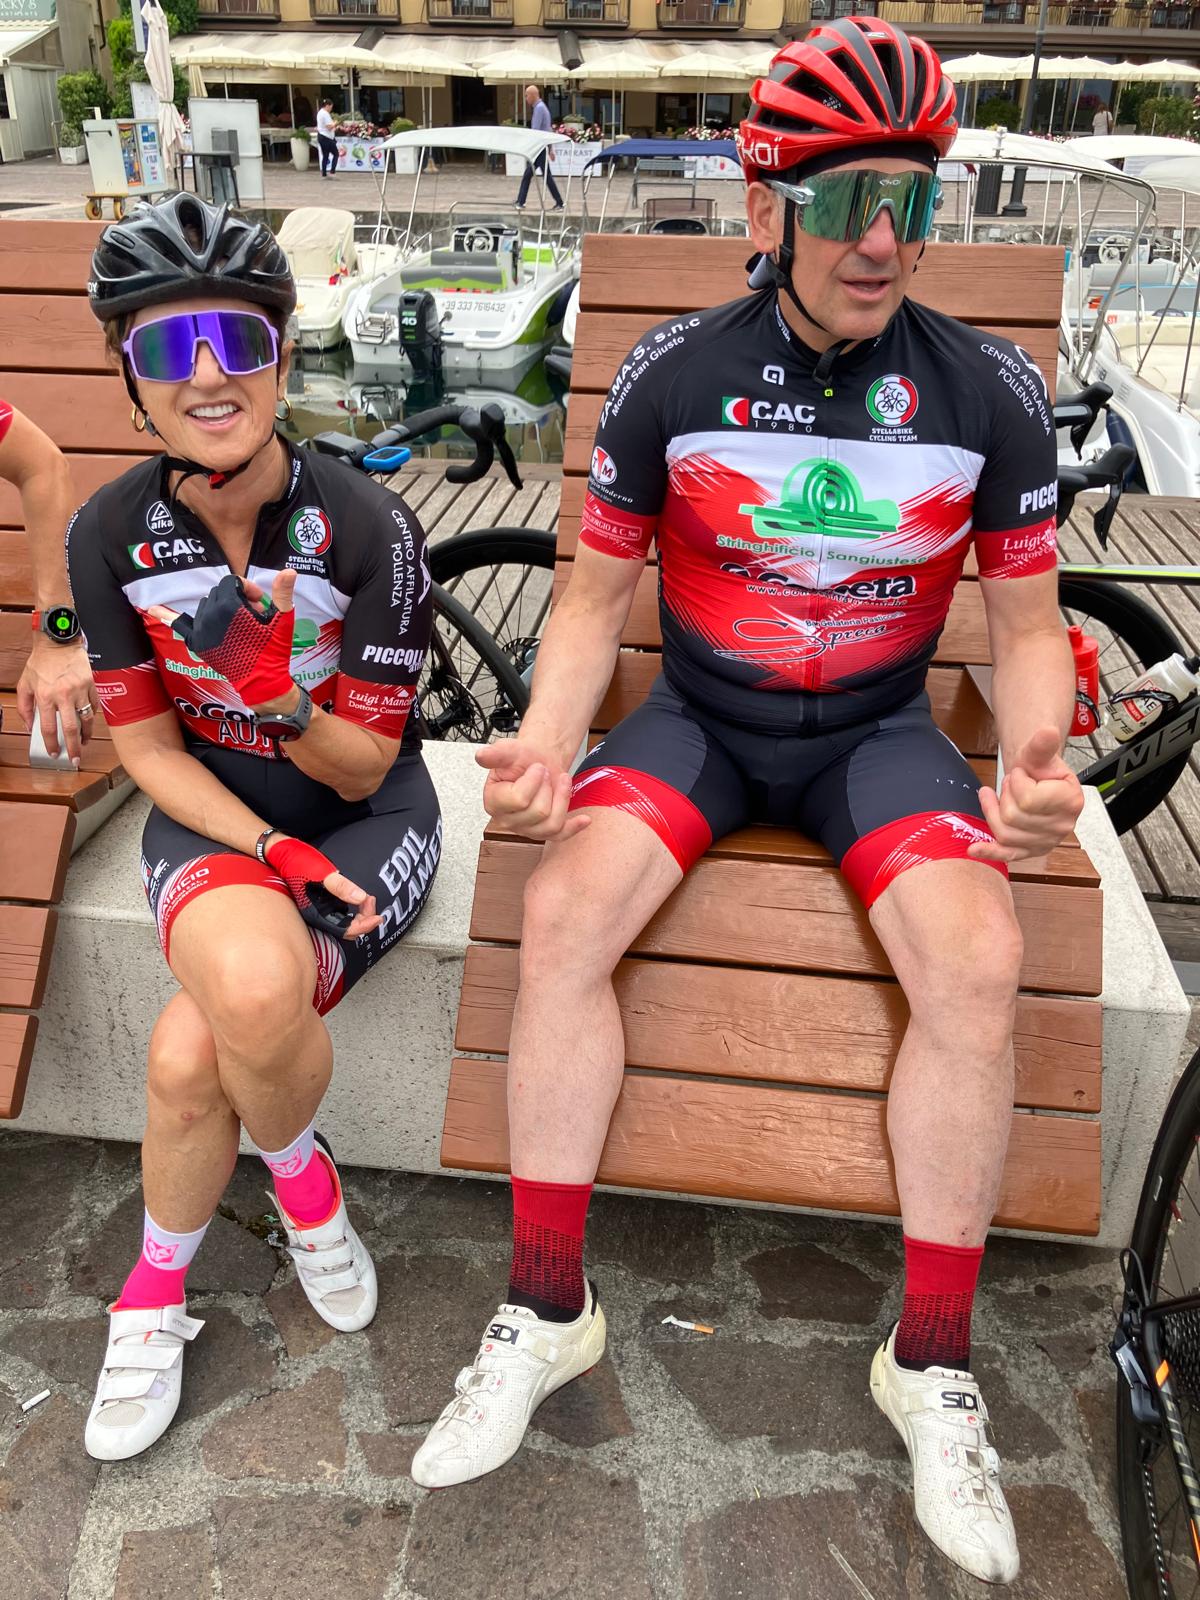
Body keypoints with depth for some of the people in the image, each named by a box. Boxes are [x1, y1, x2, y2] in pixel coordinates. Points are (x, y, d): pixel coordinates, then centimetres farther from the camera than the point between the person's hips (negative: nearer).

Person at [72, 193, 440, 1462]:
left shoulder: (369, 528, -16)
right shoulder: (112, 533, -8)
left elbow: (360, 767, -11)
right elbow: (148, 749, -3)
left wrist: (283, 699, -31)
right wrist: (271, 851, -17)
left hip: (364, 818, -2)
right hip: (208, 819, 2)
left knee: (190, 1050, -25)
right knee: (253, 980, -32)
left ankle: (154, 1297, 10)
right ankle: (301, 1179, 3)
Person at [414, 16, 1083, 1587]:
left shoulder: (992, 391, -5)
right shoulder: (671, 376, -7)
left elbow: (1025, 620, 2)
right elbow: (598, 598, 0)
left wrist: (1036, 766, -18)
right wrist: (543, 747, -18)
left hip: (879, 731, 0)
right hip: (699, 717, 1)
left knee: (977, 961, -26)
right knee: (566, 909, -26)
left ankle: (934, 1364, -5)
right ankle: (545, 1312, -8)